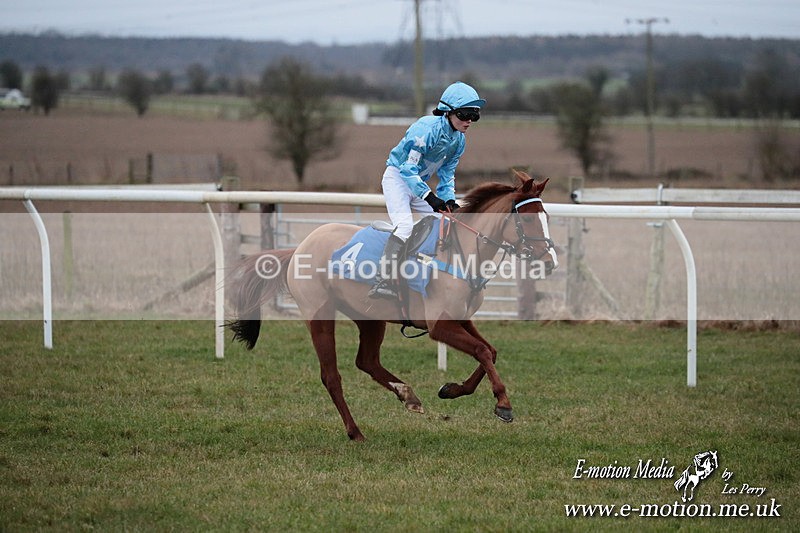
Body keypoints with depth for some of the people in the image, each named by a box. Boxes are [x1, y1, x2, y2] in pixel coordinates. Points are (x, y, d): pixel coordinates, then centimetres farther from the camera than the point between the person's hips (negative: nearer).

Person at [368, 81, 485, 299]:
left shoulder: (459, 140, 1)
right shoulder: (427, 128, -25)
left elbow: (447, 173, 10)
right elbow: (407, 168, -28)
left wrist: (449, 199, -8)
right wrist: (429, 197, -35)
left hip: (419, 183, 9)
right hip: (397, 178, -9)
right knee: (405, 226, -28)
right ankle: (383, 281, -38)